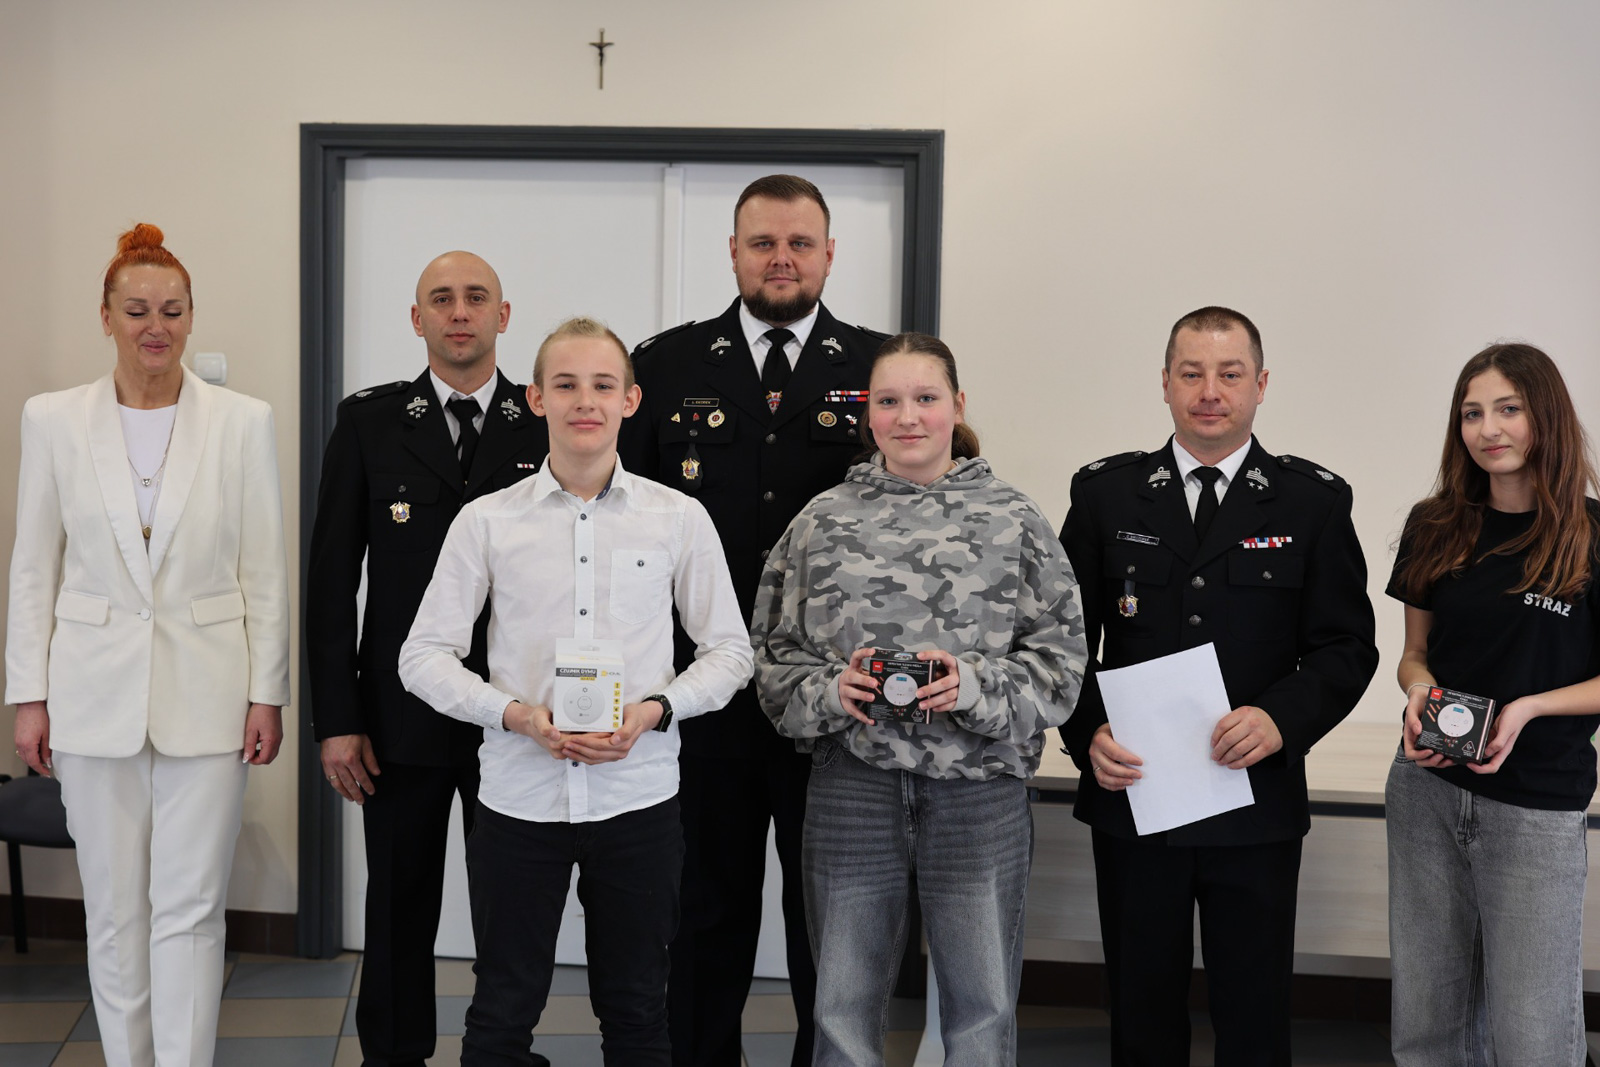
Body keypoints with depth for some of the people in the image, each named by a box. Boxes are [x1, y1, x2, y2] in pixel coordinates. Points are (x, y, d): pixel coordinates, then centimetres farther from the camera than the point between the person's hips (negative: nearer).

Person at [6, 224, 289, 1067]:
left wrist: (268, 693, -1)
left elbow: (265, 569, 2)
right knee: (114, 908, 9)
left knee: (191, 909, 0)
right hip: (94, 693, 1)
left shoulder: (243, 422, 0)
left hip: (205, 694, -1)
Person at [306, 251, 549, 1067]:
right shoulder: (368, 422, 3)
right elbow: (332, 577, 1)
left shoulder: (549, 425, 2)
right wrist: (336, 719, -4)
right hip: (401, 716, 0)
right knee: (399, 910, 11)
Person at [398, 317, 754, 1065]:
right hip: (518, 798, 0)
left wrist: (654, 710, -12)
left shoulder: (681, 519, 1)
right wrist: (516, 715, -14)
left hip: (637, 797, 1)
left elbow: (730, 650, 6)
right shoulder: (486, 521, 0)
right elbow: (423, 655, 1)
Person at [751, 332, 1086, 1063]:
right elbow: (771, 653, 5)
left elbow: (1061, 655, -2)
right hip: (851, 789, 1)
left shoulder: (1013, 521, 1)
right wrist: (827, 689, -13)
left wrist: (976, 686, -18)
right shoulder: (821, 522, 4)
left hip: (980, 792, -1)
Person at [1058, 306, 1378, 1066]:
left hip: (1257, 804, -1)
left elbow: (1347, 647, 0)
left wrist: (1283, 717, -18)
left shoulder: (1313, 502, 2)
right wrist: (1087, 734, -12)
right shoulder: (1104, 493, 5)